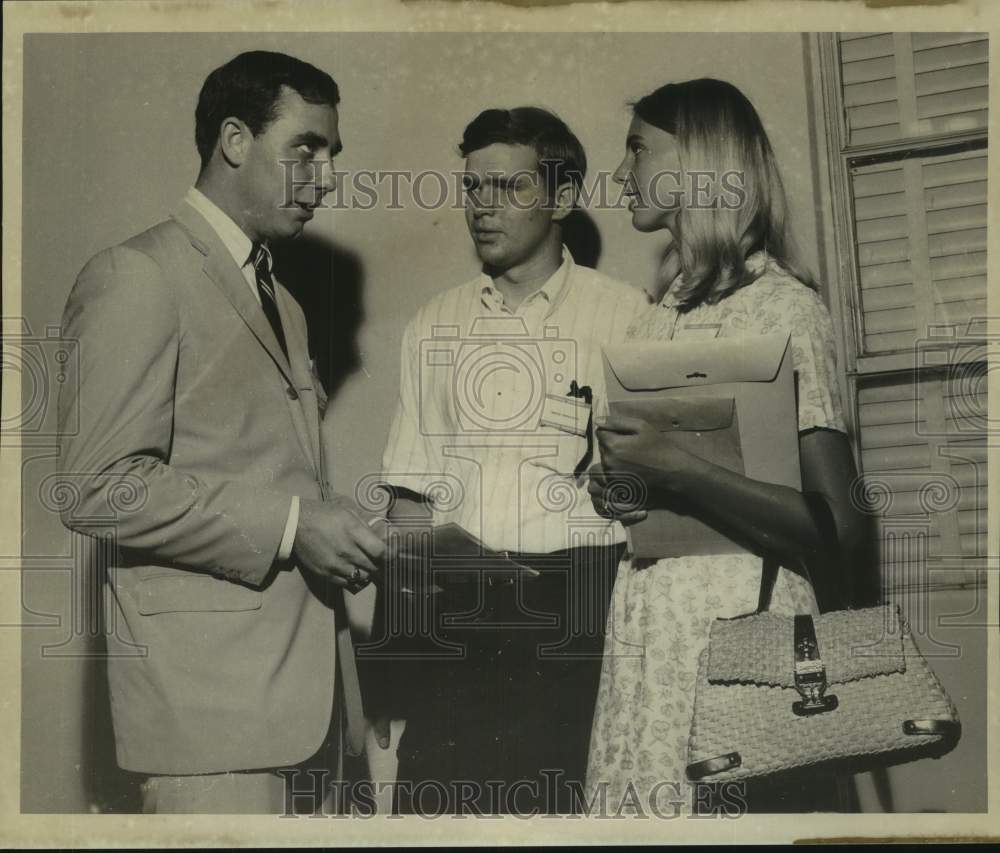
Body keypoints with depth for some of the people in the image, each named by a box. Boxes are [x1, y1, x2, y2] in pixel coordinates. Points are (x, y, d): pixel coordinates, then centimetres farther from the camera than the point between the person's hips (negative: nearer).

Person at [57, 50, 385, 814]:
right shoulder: (139, 276, -6)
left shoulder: (280, 301, 21)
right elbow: (97, 486, -15)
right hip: (211, 686, -8)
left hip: (303, 681, 8)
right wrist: (290, 525, -17)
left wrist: (339, 534, 4)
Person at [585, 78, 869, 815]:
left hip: (739, 625, -6)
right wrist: (613, 490, 3)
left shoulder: (785, 307, -7)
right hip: (643, 627, 6)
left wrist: (679, 473, -20)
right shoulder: (655, 319, 13)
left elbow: (840, 530, -14)